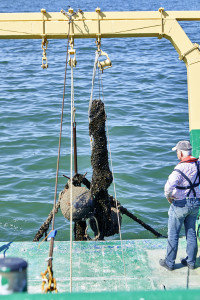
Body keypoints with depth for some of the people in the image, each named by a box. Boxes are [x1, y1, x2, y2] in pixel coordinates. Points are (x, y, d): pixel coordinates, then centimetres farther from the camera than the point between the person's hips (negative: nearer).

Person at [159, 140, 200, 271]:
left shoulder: (180, 169, -25)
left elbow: (169, 186, -35)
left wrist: (169, 196, -17)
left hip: (180, 204, -6)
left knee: (173, 234, 7)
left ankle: (169, 262, 17)